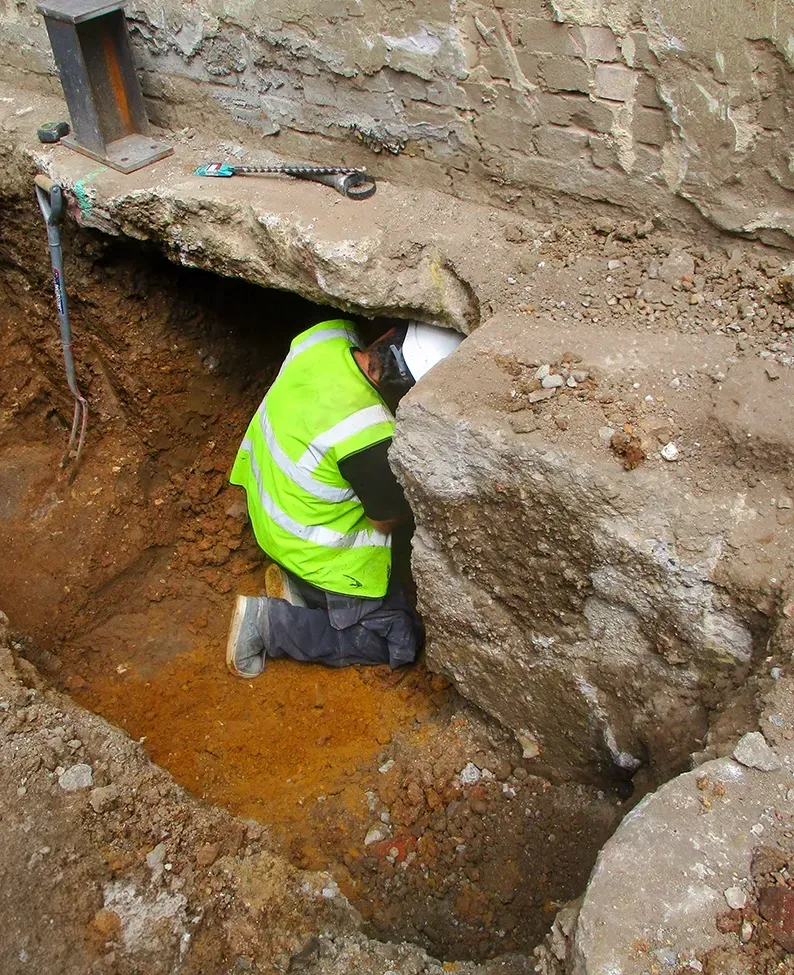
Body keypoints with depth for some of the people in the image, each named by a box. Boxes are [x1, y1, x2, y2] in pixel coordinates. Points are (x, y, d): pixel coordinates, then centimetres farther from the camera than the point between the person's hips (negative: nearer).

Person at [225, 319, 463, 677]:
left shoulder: (326, 335, -18)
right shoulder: (370, 437, -36)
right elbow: (386, 520, -16)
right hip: (312, 550, -8)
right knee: (400, 642, 4)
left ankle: (297, 583, 15)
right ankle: (267, 621, -2)